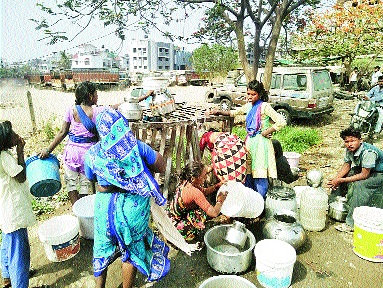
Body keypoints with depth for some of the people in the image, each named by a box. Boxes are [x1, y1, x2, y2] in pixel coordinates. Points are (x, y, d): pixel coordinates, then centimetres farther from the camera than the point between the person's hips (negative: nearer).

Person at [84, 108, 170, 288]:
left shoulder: (92, 153, -7)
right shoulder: (137, 146, -14)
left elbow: (91, 178, 11)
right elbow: (160, 166, -5)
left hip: (104, 204, 2)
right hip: (134, 205, -1)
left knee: (102, 247, 25)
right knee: (131, 248, 19)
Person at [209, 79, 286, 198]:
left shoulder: (264, 106, -10)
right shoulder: (248, 106, 11)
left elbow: (281, 122, -17)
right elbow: (234, 113, 28)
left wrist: (265, 132, -12)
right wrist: (219, 112, 17)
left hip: (261, 143, -7)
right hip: (249, 142, 7)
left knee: (259, 175, -3)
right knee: (248, 173, 11)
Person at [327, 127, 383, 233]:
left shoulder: (368, 152, -34)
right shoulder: (350, 150, -11)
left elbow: (364, 175, -32)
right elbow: (346, 166, -3)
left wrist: (342, 180, -30)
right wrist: (335, 179, -19)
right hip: (363, 169, 8)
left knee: (359, 185, -31)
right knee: (340, 177, -3)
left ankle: (352, 224, -25)